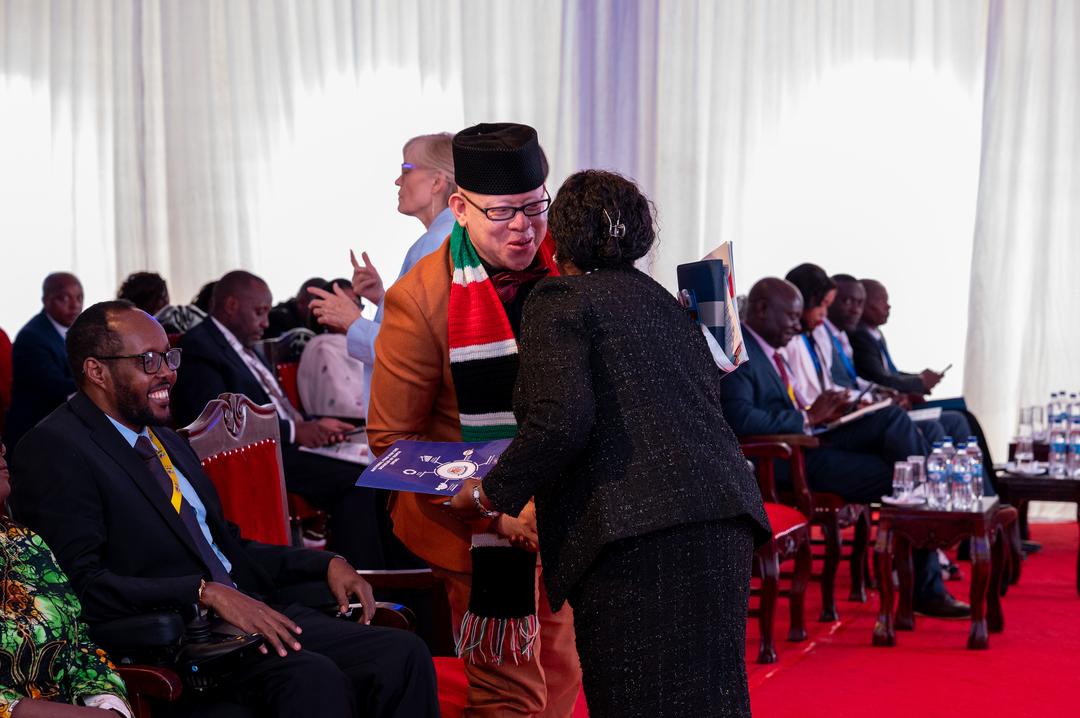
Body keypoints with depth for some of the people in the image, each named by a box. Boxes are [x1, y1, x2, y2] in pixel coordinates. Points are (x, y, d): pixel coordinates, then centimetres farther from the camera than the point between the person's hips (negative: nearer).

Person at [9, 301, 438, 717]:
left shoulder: (166, 441, 22)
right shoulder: (54, 451, -6)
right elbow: (81, 584, -17)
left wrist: (324, 564, 13)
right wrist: (206, 593, -23)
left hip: (248, 615, 8)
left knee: (402, 653, -13)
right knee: (313, 677, -33)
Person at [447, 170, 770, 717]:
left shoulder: (559, 301, 0)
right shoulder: (662, 300, 22)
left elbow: (559, 421, -14)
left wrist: (491, 493, -2)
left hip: (636, 527, -7)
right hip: (723, 521, 7)